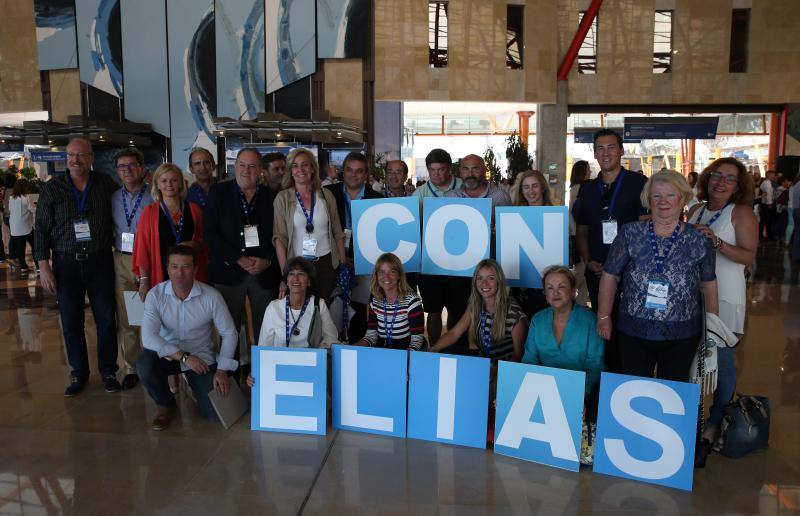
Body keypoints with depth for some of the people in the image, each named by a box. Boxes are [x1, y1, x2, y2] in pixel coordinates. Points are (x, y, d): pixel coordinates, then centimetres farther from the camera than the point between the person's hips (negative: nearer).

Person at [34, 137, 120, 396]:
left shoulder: (106, 183, 2)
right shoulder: (52, 188, 0)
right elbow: (41, 230, 1)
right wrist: (44, 267, -3)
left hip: (100, 261, 0)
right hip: (66, 264, 0)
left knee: (106, 319, 5)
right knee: (71, 323, 7)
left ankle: (108, 371, 20)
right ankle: (79, 373, 23)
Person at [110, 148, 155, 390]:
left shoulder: (154, 197, -3)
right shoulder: (113, 198, 11)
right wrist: (117, 244, 3)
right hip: (121, 262, 4)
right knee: (125, 319, 7)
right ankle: (131, 368, 20)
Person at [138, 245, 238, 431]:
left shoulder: (211, 296, -15)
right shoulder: (156, 295, -13)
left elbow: (229, 333, -7)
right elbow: (148, 337, -22)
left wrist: (222, 370, -13)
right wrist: (183, 357, -29)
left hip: (201, 357, -1)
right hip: (167, 354, 1)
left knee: (215, 414, -13)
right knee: (144, 363, -33)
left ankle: (196, 385, 23)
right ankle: (165, 405, -1)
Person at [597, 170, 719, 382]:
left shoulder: (699, 240, -1)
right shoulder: (630, 234, -4)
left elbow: (709, 285, 7)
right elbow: (610, 276, 1)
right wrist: (604, 317, 1)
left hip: (682, 336, 0)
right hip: (633, 333, 0)